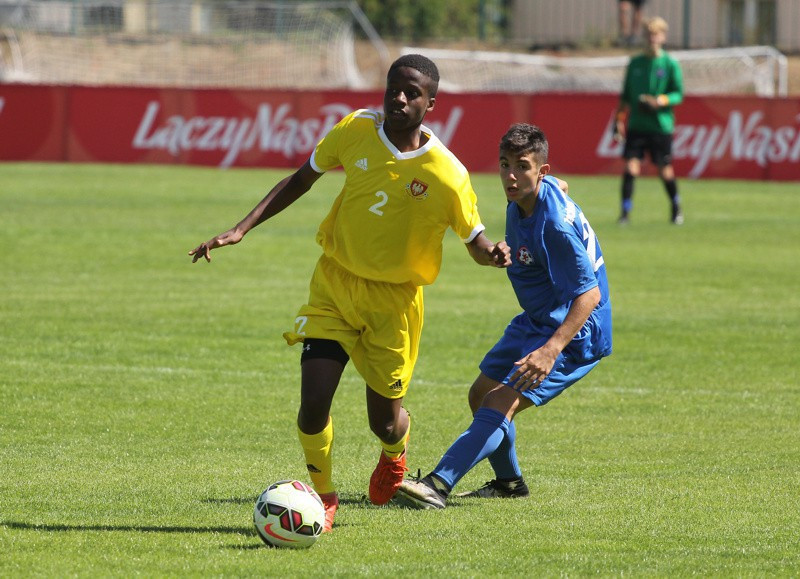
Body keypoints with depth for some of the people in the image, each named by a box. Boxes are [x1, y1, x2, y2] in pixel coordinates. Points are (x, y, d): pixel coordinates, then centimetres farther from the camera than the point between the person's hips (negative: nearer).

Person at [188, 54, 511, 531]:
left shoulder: (448, 175, -18)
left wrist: (495, 255, -31)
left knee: (385, 422, 3)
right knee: (313, 402, -12)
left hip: (394, 298, -2)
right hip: (335, 281, 2)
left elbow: (476, 242, -6)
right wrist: (242, 230, -1)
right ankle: (324, 496, 15)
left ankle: (394, 455, 43)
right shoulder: (356, 131, -9)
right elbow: (302, 180, 6)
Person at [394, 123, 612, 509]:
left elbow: (589, 294, -32)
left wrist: (551, 350, -43)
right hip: (538, 320, 10)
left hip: (574, 332, -10)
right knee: (481, 394, 17)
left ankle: (438, 485, -33)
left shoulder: (554, 224, -29)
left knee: (501, 404, -23)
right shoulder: (526, 198, -2)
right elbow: (560, 188, 25)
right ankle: (508, 483, 34)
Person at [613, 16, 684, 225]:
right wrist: (619, 121, 9)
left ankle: (676, 208, 27)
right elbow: (625, 96, 15)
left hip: (661, 126, -2)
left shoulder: (671, 64, -1)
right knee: (631, 167, -10)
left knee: (665, 171, 5)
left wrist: (660, 101, -19)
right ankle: (625, 211, -5)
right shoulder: (635, 63, 9)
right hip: (636, 126, 2)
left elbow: (678, 95, -1)